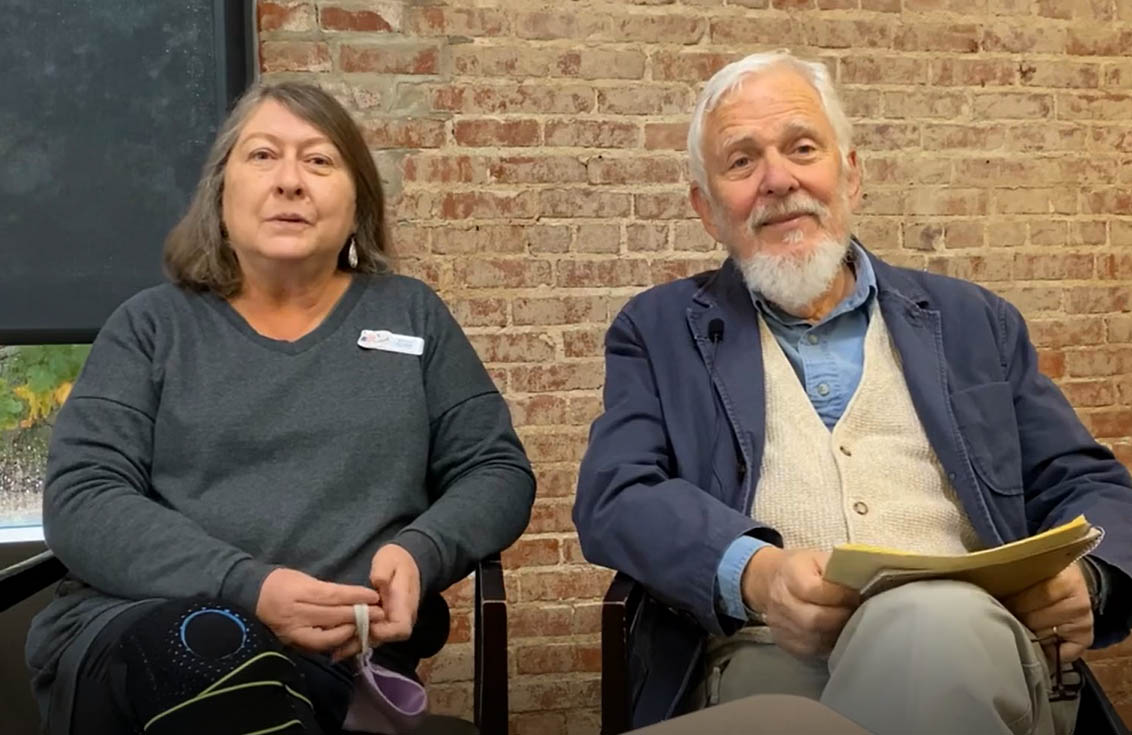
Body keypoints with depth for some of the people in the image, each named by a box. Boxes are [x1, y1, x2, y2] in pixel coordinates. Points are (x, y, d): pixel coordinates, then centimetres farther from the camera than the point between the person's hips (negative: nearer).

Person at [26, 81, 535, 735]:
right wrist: (248, 587, -17)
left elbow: (499, 470, 12)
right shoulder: (153, 325, 11)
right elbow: (82, 501, 0)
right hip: (130, 629, 1)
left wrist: (421, 552, -11)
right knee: (204, 644, -36)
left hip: (340, 649, 0)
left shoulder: (410, 313, 15)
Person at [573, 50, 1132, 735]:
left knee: (933, 619, -35)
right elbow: (614, 499, 3)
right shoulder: (659, 331, 17)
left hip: (965, 639, 3)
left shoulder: (972, 322, 21)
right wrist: (754, 573, -18)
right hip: (769, 657, -2)